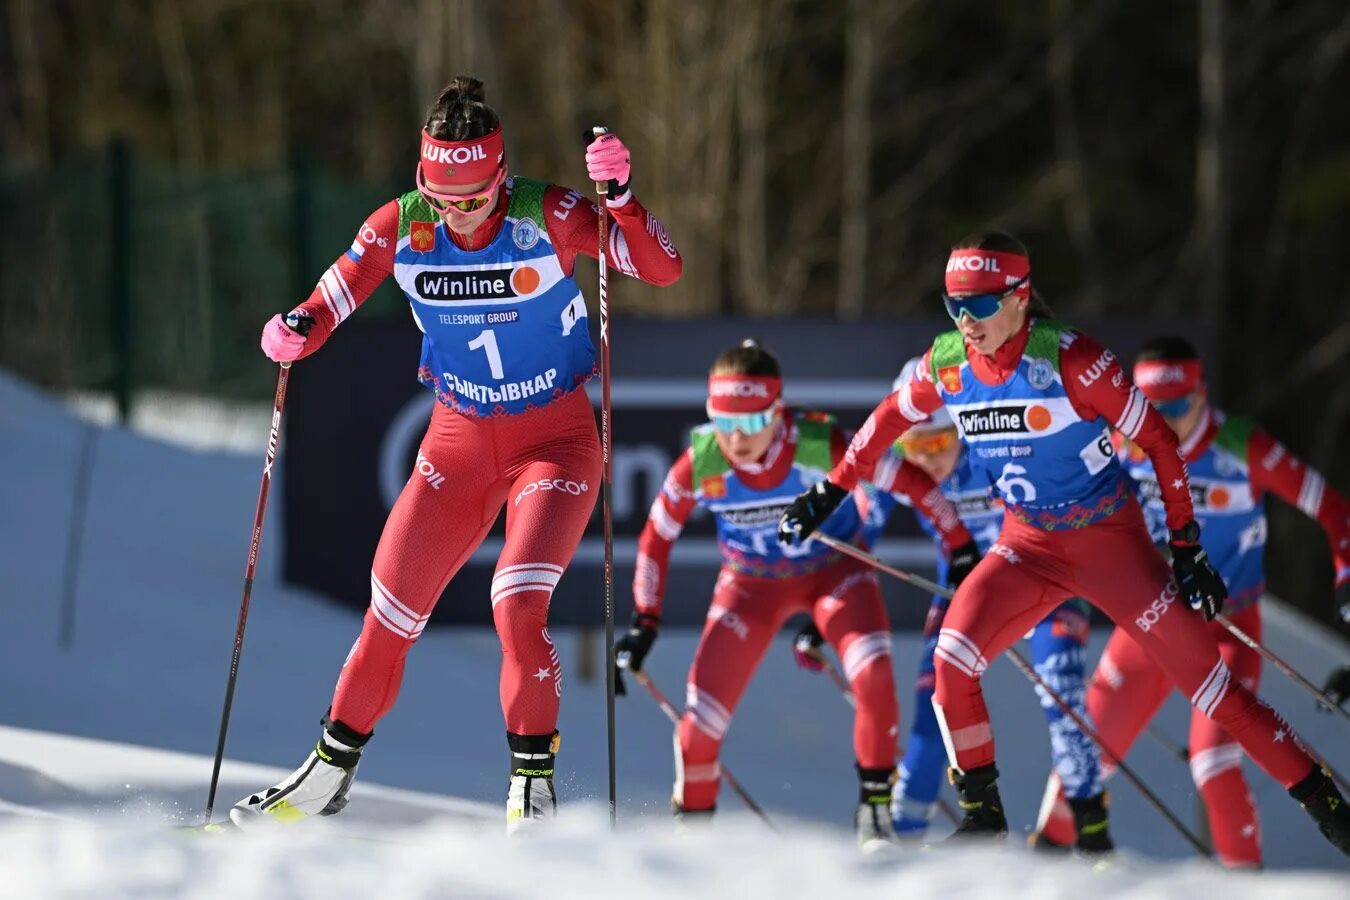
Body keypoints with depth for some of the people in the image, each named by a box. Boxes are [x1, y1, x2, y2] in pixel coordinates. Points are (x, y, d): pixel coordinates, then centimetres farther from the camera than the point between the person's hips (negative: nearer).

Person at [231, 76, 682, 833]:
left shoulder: (547, 216, -20)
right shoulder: (400, 228, -11)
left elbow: (662, 269, -27)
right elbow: (330, 304, -5)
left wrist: (621, 198, -43)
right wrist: (293, 335, -28)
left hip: (557, 438, -3)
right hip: (460, 440, 4)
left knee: (519, 604, -23)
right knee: (392, 614, 4)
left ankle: (534, 785, -9)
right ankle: (331, 772, 23)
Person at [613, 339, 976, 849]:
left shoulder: (823, 446, -33)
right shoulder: (700, 464, -27)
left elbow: (910, 480, -20)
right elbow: (657, 536, -8)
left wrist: (960, 548, -15)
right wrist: (645, 620, -7)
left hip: (835, 568, -2)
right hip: (753, 582, 2)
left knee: (873, 674, -26)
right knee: (705, 708, -7)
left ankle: (875, 806, -8)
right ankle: (691, 822, 19)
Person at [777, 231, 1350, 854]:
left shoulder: (1070, 361, -22)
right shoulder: (946, 365, -8)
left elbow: (1159, 444, -14)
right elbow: (888, 421, 14)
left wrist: (1187, 548, -13)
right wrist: (828, 493, 14)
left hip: (1111, 541, -4)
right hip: (1028, 546, 4)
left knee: (1204, 676, -7)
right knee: (952, 661, -14)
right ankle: (981, 812, 3)